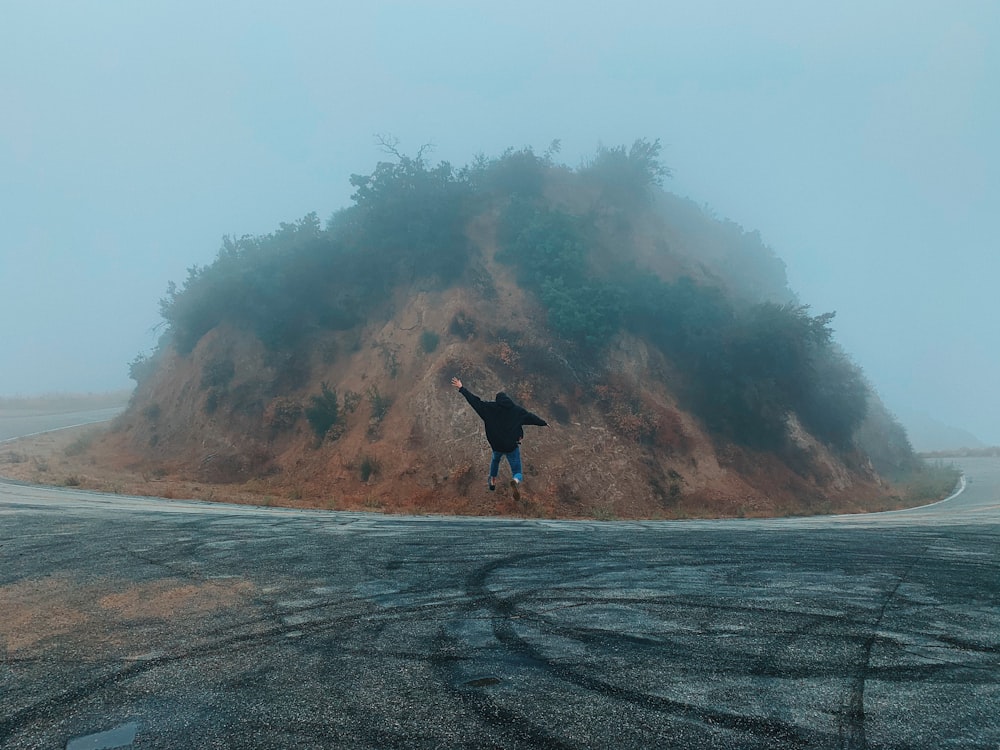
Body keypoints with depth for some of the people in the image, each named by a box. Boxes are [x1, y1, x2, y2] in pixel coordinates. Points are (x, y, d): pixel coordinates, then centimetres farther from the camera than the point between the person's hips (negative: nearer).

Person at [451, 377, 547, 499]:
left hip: (496, 445, 2)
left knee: (495, 460, 38)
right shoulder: (518, 410, -1)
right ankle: (516, 481, -29)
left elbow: (475, 401, -5)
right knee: (517, 472, 5)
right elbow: (531, 417, 10)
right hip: (512, 446, -1)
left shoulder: (490, 408, -4)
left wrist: (461, 388, 1)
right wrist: (544, 423, 27)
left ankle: (492, 481, 46)